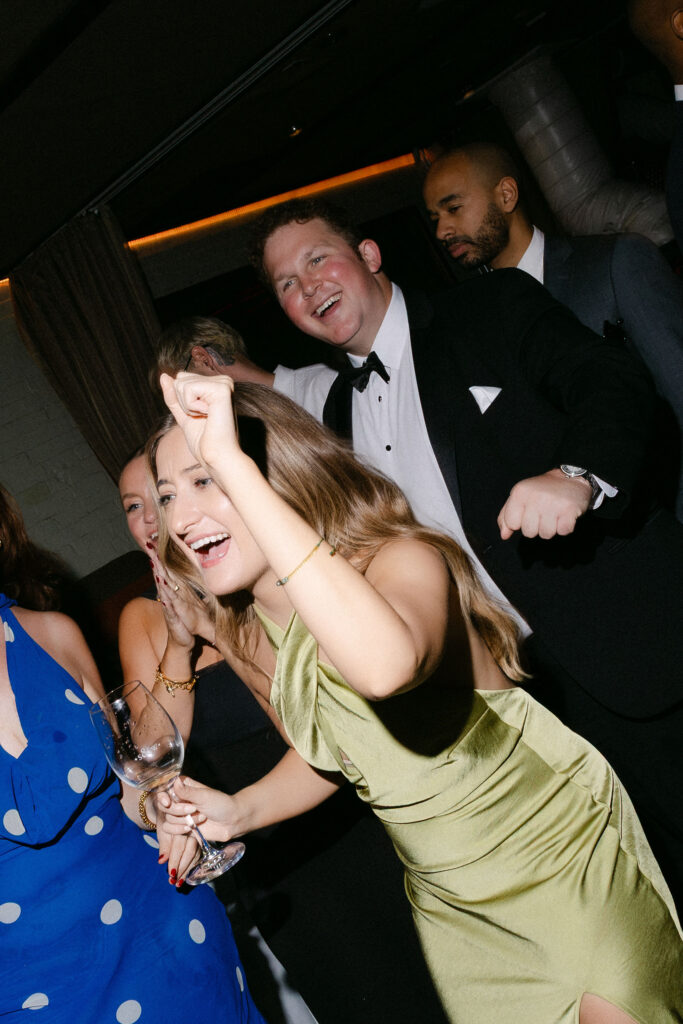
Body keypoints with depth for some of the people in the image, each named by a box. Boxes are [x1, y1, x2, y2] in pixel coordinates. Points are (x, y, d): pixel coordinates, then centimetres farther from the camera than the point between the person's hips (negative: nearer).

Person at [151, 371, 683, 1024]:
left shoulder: (404, 561, -29)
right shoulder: (252, 635, -8)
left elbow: (385, 665, -54)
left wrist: (230, 464, -52)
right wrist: (240, 810, -11)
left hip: (568, 866, -6)